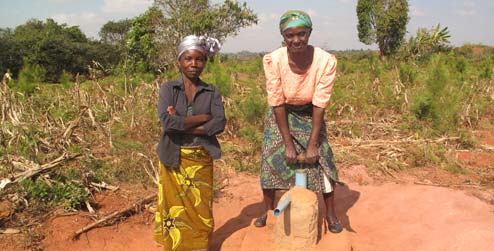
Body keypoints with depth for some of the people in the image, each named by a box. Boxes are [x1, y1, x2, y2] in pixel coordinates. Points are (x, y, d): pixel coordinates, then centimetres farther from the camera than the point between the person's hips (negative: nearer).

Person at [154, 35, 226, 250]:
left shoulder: (212, 92, 0)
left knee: (200, 210, 12)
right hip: (174, 159, -1)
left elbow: (220, 124, -13)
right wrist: (203, 118, -15)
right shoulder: (168, 89, -4)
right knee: (176, 208, 9)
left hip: (201, 160, 2)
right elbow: (166, 121, -20)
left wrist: (182, 124, -17)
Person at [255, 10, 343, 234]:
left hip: (309, 115, 0)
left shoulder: (325, 61, -28)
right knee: (271, 159, 0)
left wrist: (312, 144, -19)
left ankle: (331, 214, 18)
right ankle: (268, 211, 22)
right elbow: (277, 103, -21)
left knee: (323, 160, -2)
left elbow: (320, 104, -22)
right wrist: (288, 144, -19)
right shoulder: (273, 60, -28)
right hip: (280, 114, 0)